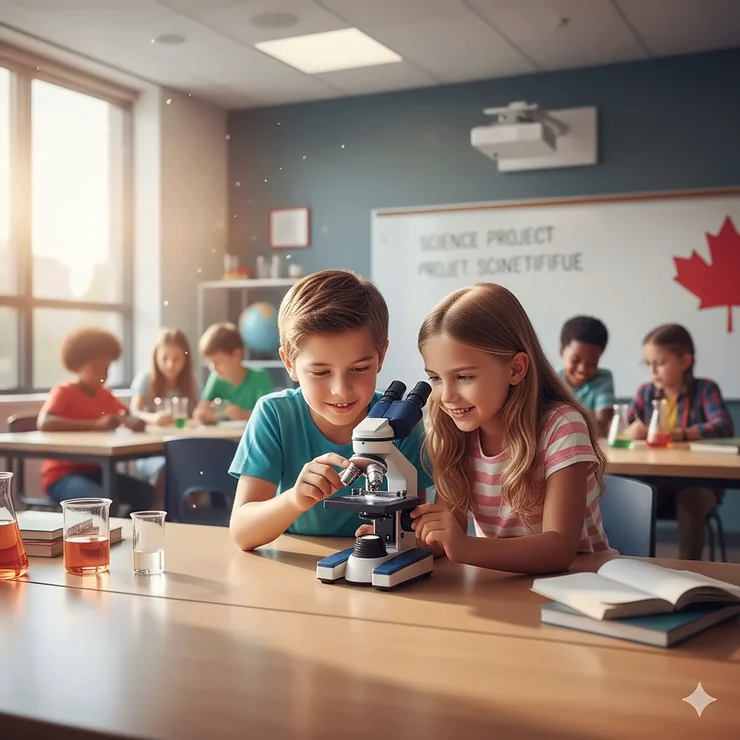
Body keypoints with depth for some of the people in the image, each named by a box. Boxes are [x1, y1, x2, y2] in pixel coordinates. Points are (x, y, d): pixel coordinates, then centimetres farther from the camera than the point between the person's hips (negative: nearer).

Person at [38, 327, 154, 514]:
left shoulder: (105, 395, 11)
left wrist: (135, 422, -16)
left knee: (147, 493, -12)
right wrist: (95, 424, -35)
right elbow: (44, 423, -28)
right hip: (62, 474, -7)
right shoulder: (63, 392, -10)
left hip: (95, 471, 7)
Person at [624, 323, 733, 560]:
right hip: (654, 480, 3)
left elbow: (724, 426, -20)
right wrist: (634, 430, -26)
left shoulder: (705, 389, -3)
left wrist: (678, 434, -33)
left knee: (692, 501, -34)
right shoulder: (646, 392, 9)